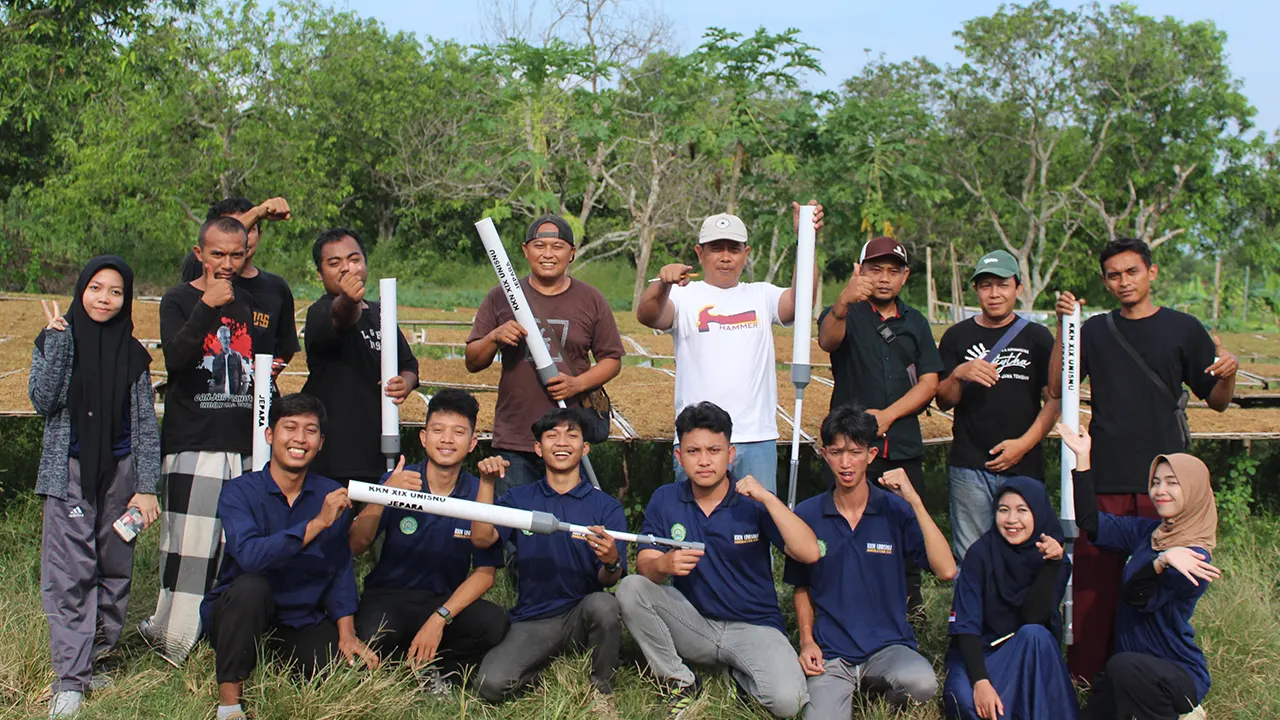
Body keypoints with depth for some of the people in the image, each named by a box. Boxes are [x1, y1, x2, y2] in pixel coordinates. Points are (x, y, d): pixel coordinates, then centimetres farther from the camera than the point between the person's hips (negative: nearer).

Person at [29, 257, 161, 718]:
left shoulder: (132, 353, 6)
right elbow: (43, 401, -12)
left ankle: (96, 657, 19)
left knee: (114, 568, 6)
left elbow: (146, 424, 6)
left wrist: (146, 487, 0)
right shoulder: (56, 340, 2)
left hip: (119, 472, 3)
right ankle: (70, 679, -5)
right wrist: (58, 340, -16)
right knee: (70, 572, -7)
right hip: (70, 472, -2)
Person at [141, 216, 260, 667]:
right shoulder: (178, 301, 1)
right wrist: (208, 306, -23)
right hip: (193, 441, -5)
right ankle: (170, 637, 1)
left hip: (244, 444, 5)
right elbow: (175, 357, -17)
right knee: (189, 543, -9)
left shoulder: (249, 303, 16)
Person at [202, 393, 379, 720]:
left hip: (302, 622, 4)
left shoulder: (332, 496, 2)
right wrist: (317, 523, -32)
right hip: (236, 616, -3)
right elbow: (249, 556, -29)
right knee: (251, 585, -34)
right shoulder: (240, 491, -10)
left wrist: (347, 634, -10)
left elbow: (341, 570, 2)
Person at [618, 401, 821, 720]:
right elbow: (644, 566, -7)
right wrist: (663, 565, -32)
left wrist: (768, 498, -25)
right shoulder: (664, 500, 0)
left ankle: (739, 671, 8)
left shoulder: (753, 502, -7)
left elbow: (809, 553, -18)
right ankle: (680, 683, -6)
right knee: (630, 589, -22)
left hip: (753, 626, -2)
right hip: (692, 624, 2)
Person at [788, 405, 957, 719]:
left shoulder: (896, 510, -2)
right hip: (830, 652, 0)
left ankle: (876, 688, 1)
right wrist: (807, 641, -2)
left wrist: (914, 501, -17)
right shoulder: (806, 515, 1)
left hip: (889, 645, 0)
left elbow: (946, 571, -14)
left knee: (922, 683, -32)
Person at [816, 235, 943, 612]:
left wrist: (888, 415, -8)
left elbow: (929, 381, 8)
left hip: (904, 447, 3)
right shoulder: (847, 314, 2)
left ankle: (909, 608, 19)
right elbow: (827, 339, -23)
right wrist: (842, 304, -45)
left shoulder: (915, 323, 15)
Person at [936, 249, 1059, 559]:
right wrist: (958, 374, -13)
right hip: (969, 467, 1)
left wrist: (1024, 443, -8)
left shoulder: (1037, 337, 8)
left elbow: (1054, 399, 5)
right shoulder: (957, 337, 10)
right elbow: (944, 401, 8)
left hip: (1023, 467, 0)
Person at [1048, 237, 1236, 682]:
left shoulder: (1183, 329, 6)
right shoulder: (1095, 331, 12)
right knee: (1094, 577, 1)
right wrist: (1062, 327, -5)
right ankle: (1087, 673, 10)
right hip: (1104, 478, 1)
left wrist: (1228, 374, -15)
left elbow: (1217, 402, 8)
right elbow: (1056, 388, 3)